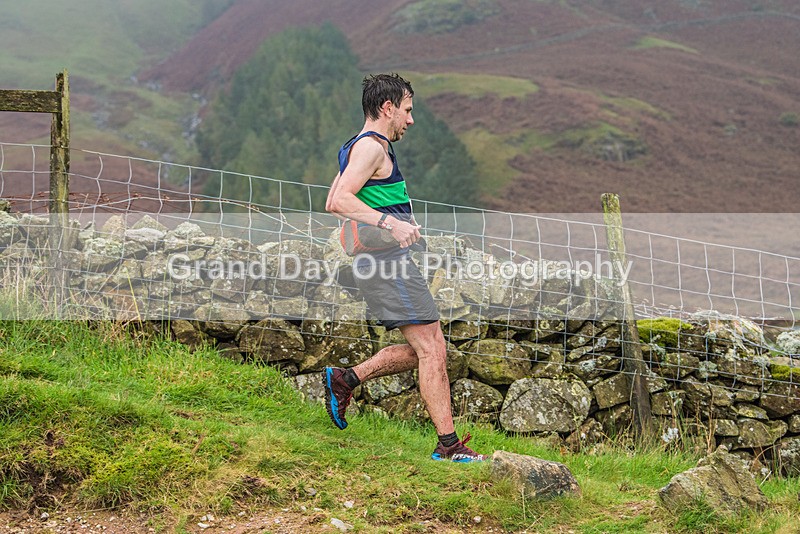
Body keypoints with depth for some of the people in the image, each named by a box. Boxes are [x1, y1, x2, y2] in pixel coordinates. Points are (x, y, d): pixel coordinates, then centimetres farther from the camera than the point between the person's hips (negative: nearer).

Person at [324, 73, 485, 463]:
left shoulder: (355, 148, 21)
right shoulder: (371, 146, -11)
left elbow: (331, 204, 28)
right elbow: (341, 201, -24)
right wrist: (389, 222, -30)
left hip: (384, 262, 11)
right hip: (388, 260, -11)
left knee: (426, 349, 13)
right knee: (431, 349, -9)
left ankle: (345, 379, 15)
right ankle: (448, 446, -7)